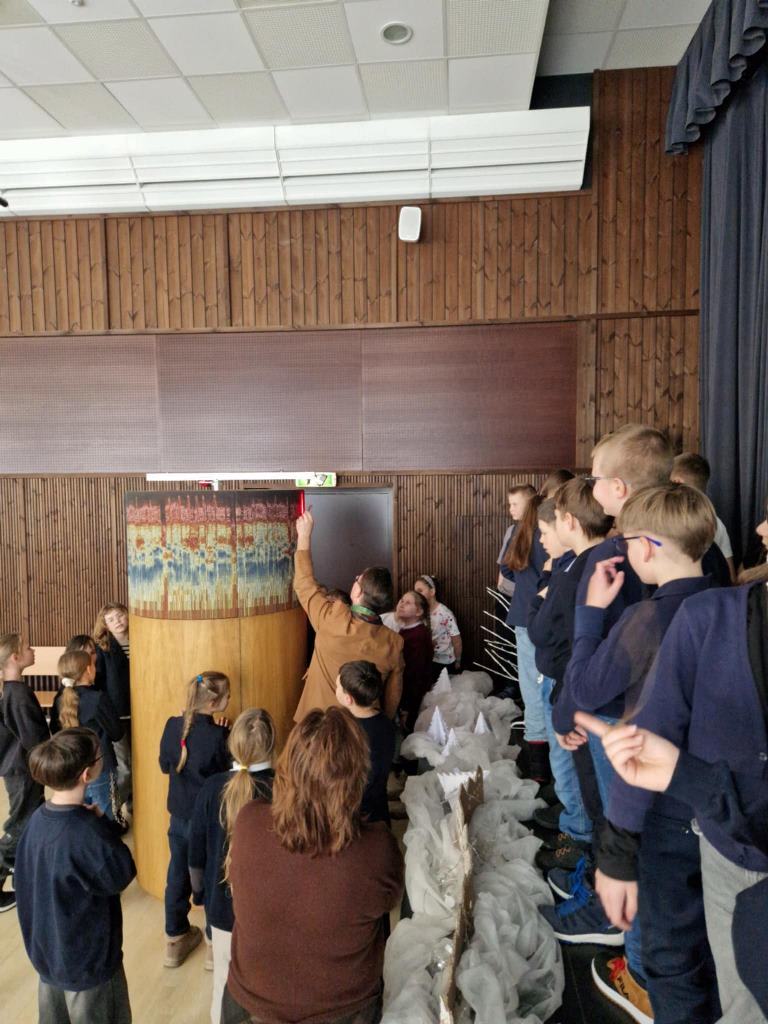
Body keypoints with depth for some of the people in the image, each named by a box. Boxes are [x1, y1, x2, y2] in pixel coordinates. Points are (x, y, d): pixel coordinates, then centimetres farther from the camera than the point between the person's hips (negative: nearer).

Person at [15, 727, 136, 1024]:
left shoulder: (38, 818, -9)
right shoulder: (85, 835, -34)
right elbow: (122, 875, -20)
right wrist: (102, 822, -18)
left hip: (47, 951, 7)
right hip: (88, 961, -7)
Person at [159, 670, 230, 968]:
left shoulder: (172, 726, -10)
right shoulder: (219, 736, -27)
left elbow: (165, 766, 4)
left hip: (179, 818, 5)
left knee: (178, 876, 21)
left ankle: (175, 940, 39)